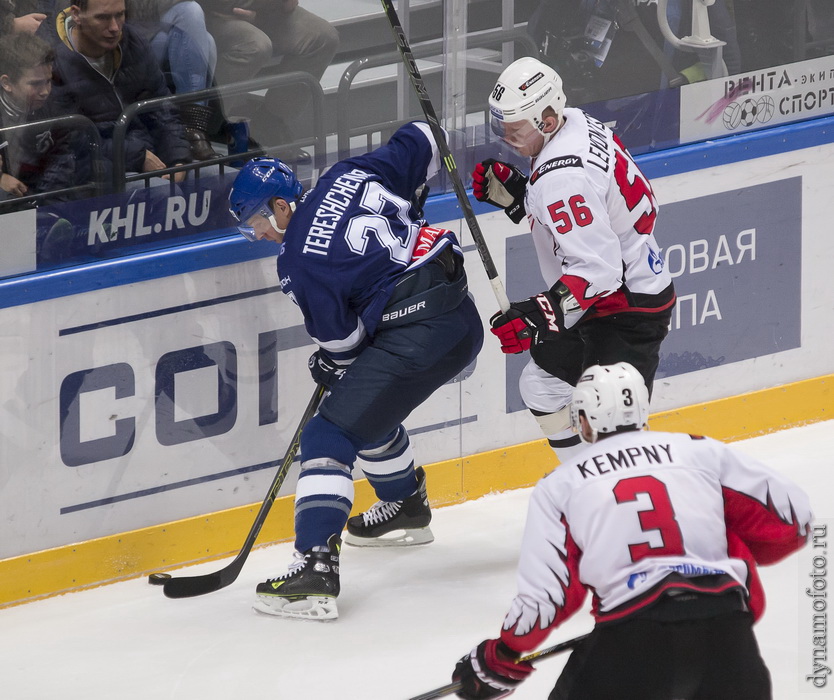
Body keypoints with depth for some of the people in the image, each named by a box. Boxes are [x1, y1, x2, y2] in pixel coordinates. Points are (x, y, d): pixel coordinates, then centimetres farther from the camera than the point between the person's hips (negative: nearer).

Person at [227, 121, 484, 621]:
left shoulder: (299, 261, -9)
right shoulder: (349, 176, 9)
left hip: (414, 340, -9)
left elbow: (341, 337, -5)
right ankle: (407, 509, 53)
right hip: (464, 321, 9)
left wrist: (333, 366, 17)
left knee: (330, 437, -7)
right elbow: (420, 144, 17)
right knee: (369, 412, 32)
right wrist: (403, 217, 30)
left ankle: (316, 567, -19)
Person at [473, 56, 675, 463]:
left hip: (629, 310, -11)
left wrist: (537, 317, -36)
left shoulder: (564, 175, -30)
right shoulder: (575, 125, 1)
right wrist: (509, 191, 3)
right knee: (542, 387, 23)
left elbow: (597, 269, -34)